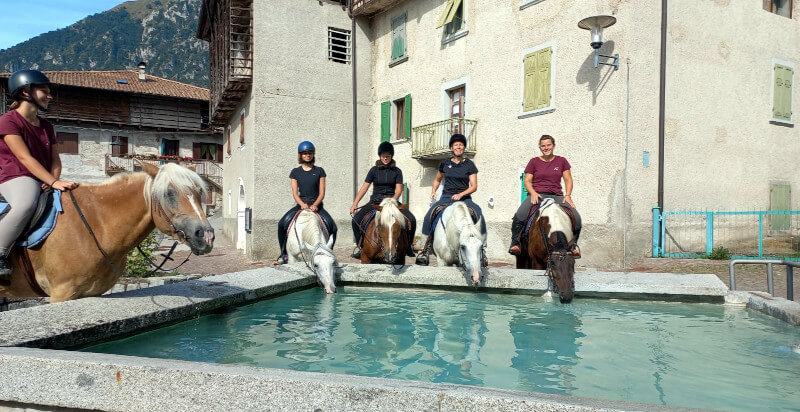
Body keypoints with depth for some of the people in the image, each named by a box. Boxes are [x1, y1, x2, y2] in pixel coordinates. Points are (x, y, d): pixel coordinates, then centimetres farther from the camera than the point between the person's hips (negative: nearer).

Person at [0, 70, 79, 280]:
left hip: (45, 182, 8)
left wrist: (54, 180, -8)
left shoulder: (46, 126, 19)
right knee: (26, 204, -40)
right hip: (17, 178, -8)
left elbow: (55, 160, 14)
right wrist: (53, 181, -25)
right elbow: (25, 158, -15)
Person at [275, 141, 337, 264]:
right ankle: (284, 253, -4)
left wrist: (315, 205, -17)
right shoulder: (296, 172, 9)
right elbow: (295, 193, 3)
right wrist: (302, 204, -17)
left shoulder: (319, 171, 7)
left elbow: (322, 193, 2)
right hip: (301, 204, 1)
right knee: (282, 224, -20)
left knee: (332, 227, -22)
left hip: (317, 205, -1)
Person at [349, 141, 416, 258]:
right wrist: (355, 204, -6)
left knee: (411, 220, -19)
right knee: (356, 219, -22)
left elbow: (398, 190, -1)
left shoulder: (397, 171, 5)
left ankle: (407, 246, 1)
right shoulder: (374, 170, 5)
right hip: (375, 202, 0)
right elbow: (364, 188, 2)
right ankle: (359, 245, -3)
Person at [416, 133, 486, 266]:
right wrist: (433, 191, 9)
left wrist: (461, 194, -16)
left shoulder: (469, 164, 6)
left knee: (478, 214, -30)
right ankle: (428, 247, -20)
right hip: (446, 197, 2)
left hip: (464, 198, -1)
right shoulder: (445, 163, 13)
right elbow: (437, 179, 28)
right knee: (430, 215, -26)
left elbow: (474, 186, 0)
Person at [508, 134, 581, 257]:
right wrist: (533, 193, -12)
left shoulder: (561, 161, 16)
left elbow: (568, 180, 13)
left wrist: (568, 195, -4)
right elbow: (527, 180, 7)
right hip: (537, 195, -1)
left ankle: (573, 244, 2)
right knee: (519, 215, -29)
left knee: (576, 218, -19)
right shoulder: (534, 162, 11)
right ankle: (515, 243, -13)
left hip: (557, 196, 2)